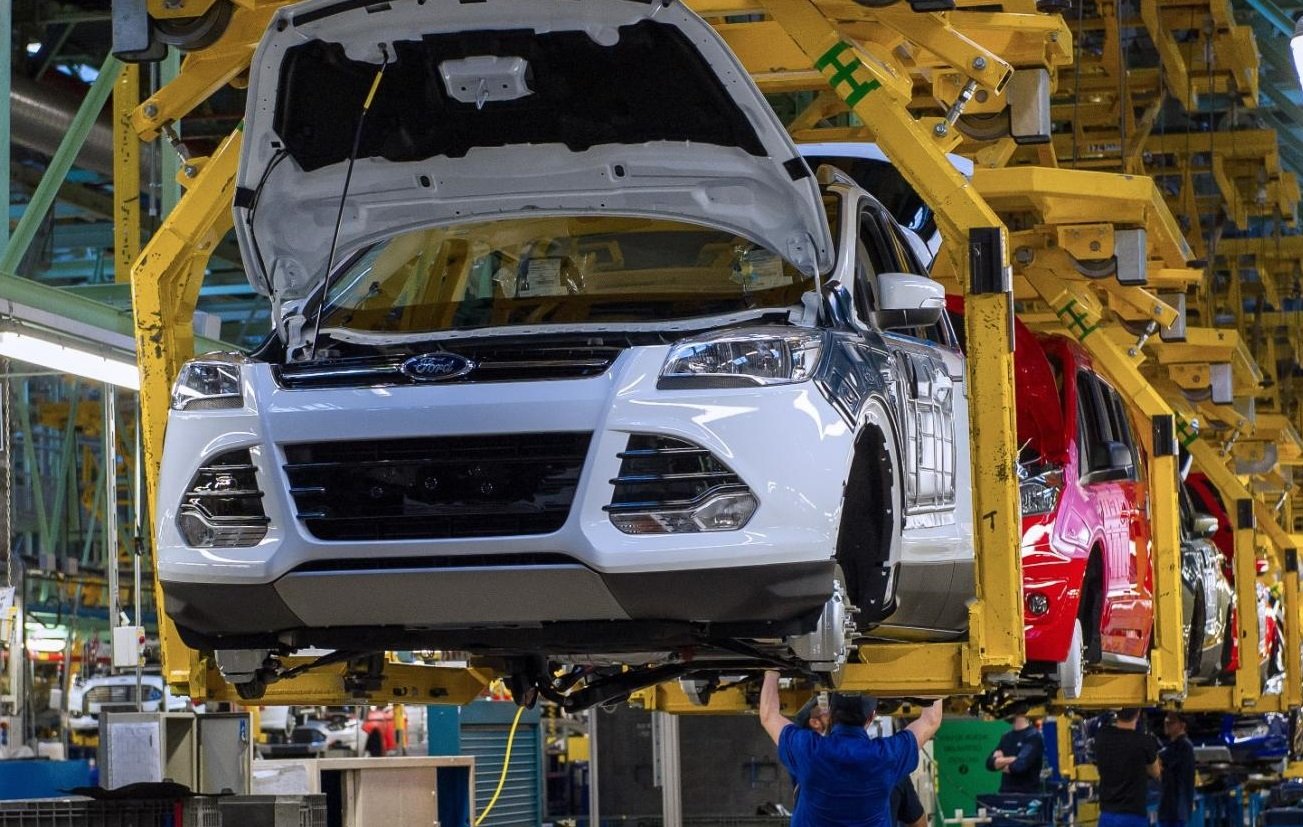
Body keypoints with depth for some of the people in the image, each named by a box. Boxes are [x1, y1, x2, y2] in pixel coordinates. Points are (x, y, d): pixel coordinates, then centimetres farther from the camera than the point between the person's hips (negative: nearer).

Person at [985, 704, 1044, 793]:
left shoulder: (1033, 736, -9)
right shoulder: (1007, 737, 15)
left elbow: (1020, 766, -20)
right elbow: (990, 763, 9)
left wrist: (1001, 763, 1)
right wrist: (1009, 760, -11)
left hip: (1027, 794, -7)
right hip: (1005, 793, 7)